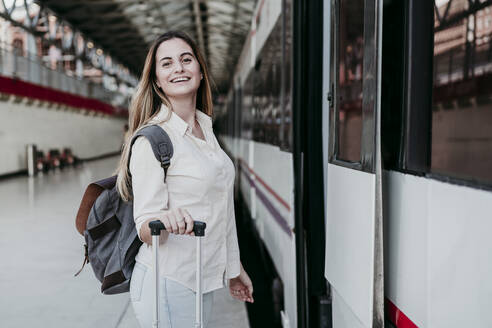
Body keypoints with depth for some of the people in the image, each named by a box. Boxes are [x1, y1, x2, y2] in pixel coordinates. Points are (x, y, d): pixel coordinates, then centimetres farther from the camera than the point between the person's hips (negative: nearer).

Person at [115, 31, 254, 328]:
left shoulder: (206, 130, 9)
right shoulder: (152, 138, -15)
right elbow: (145, 229, -16)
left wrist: (234, 269, 19)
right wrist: (164, 219, -38)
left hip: (203, 281, 7)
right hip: (169, 284, -7)